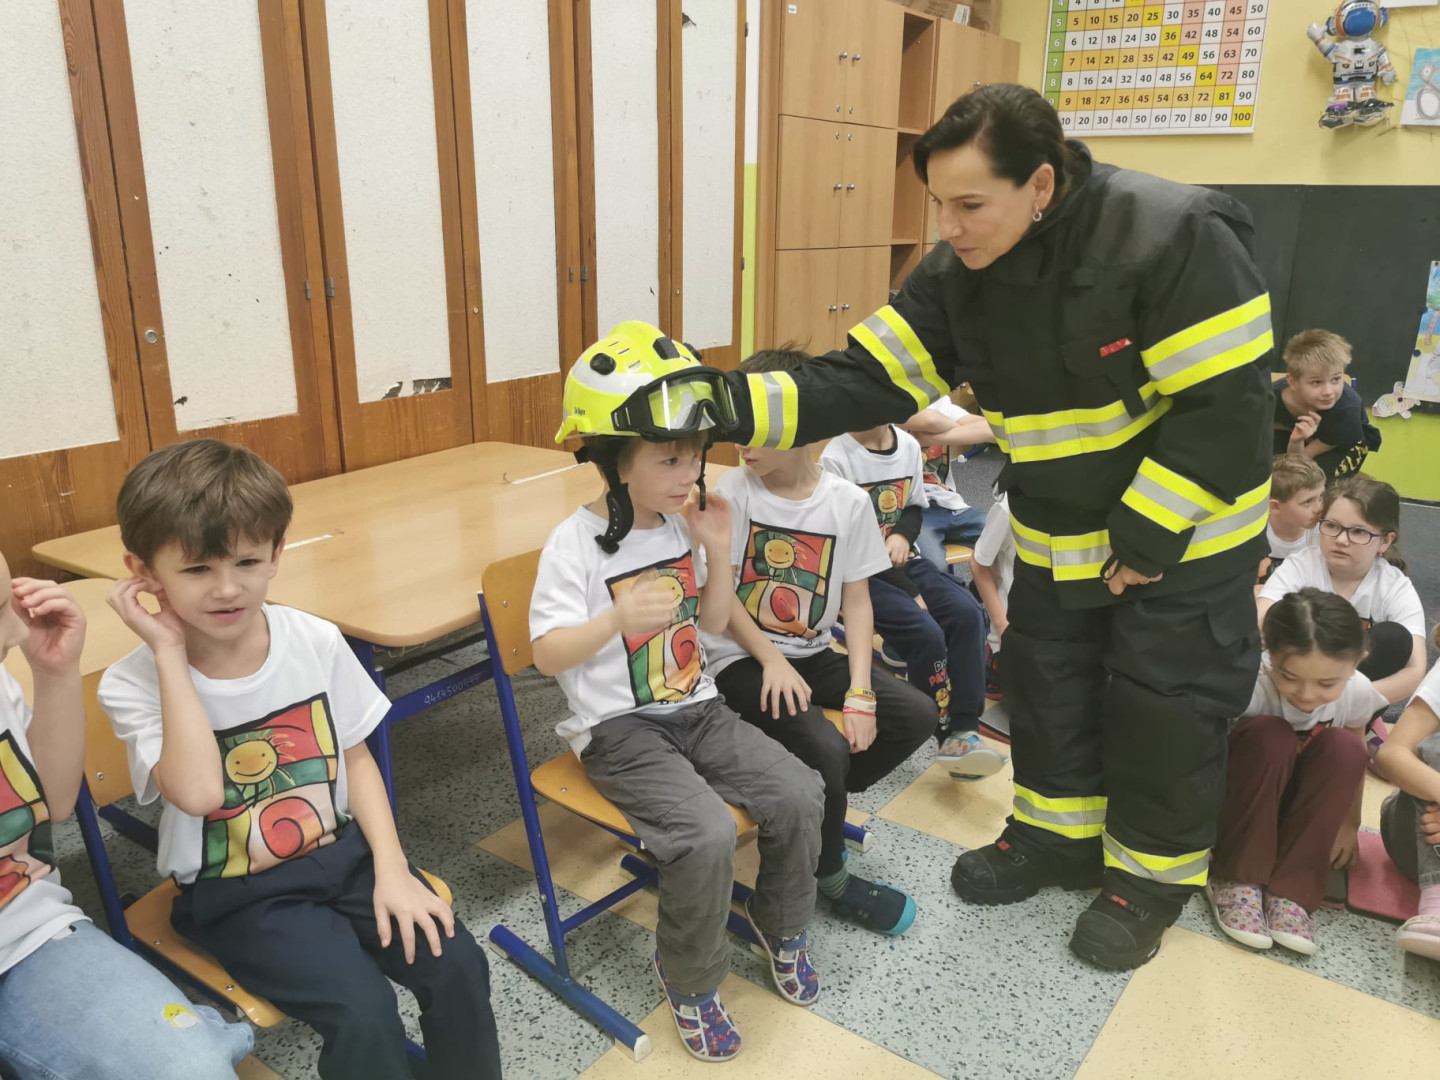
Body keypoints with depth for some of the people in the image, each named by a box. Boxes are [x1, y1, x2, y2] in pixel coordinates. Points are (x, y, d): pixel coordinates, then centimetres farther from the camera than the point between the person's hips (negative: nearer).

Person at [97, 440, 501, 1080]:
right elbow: (199, 792, -30)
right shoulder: (133, 685, -13)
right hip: (235, 893, -2)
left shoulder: (316, 642, -7)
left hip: (342, 853, 3)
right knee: (365, 1014, -23)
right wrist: (170, 650, -25)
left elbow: (355, 758, 3)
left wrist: (391, 871, -8)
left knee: (456, 965, -15)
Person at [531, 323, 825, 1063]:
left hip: (696, 710, 6)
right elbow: (547, 655, -16)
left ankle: (780, 924, 20)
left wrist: (718, 557, -7)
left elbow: (712, 625, 10)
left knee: (798, 793, -10)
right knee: (707, 835, -26)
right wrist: (619, 619, -33)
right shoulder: (576, 544, -15)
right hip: (618, 731, -6)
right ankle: (690, 981, 3)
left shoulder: (686, 525, 3)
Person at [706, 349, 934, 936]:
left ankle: (817, 805, 11)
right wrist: (772, 662, -18)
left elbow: (856, 599, -1)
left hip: (812, 654, 5)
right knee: (824, 747, -25)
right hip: (741, 659, -4)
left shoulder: (848, 502, -4)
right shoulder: (735, 490, -11)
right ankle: (830, 876, 4)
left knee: (918, 714, -7)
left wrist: (860, 688, -11)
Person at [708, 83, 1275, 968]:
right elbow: (862, 384, -17)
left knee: (1164, 710, 7)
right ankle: (1059, 833, 41)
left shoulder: (1175, 237, -28)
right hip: (1056, 542, 5)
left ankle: (1153, 875, 32)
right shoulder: (957, 275, -11)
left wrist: (1144, 540, -22)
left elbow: (1227, 409, -25)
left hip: (1183, 538, -5)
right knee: (1047, 686, 16)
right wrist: (732, 404, -30)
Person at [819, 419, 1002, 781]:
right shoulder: (835, 458, -14)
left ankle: (964, 730, -18)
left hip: (902, 561, 6)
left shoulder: (909, 445, 4)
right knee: (925, 631, -25)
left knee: (967, 612, -18)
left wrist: (902, 535, -8)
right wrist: (908, 589, -15)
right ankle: (948, 731, -7)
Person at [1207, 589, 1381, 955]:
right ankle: (1235, 880, -23)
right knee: (1270, 736, -34)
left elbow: (1354, 760, 2)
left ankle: (1289, 890, -22)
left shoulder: (1358, 693, -17)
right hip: (1236, 800, -4)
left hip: (1296, 802, 4)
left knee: (1342, 747, -26)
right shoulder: (1249, 685, -32)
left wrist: (1348, 822, 2)